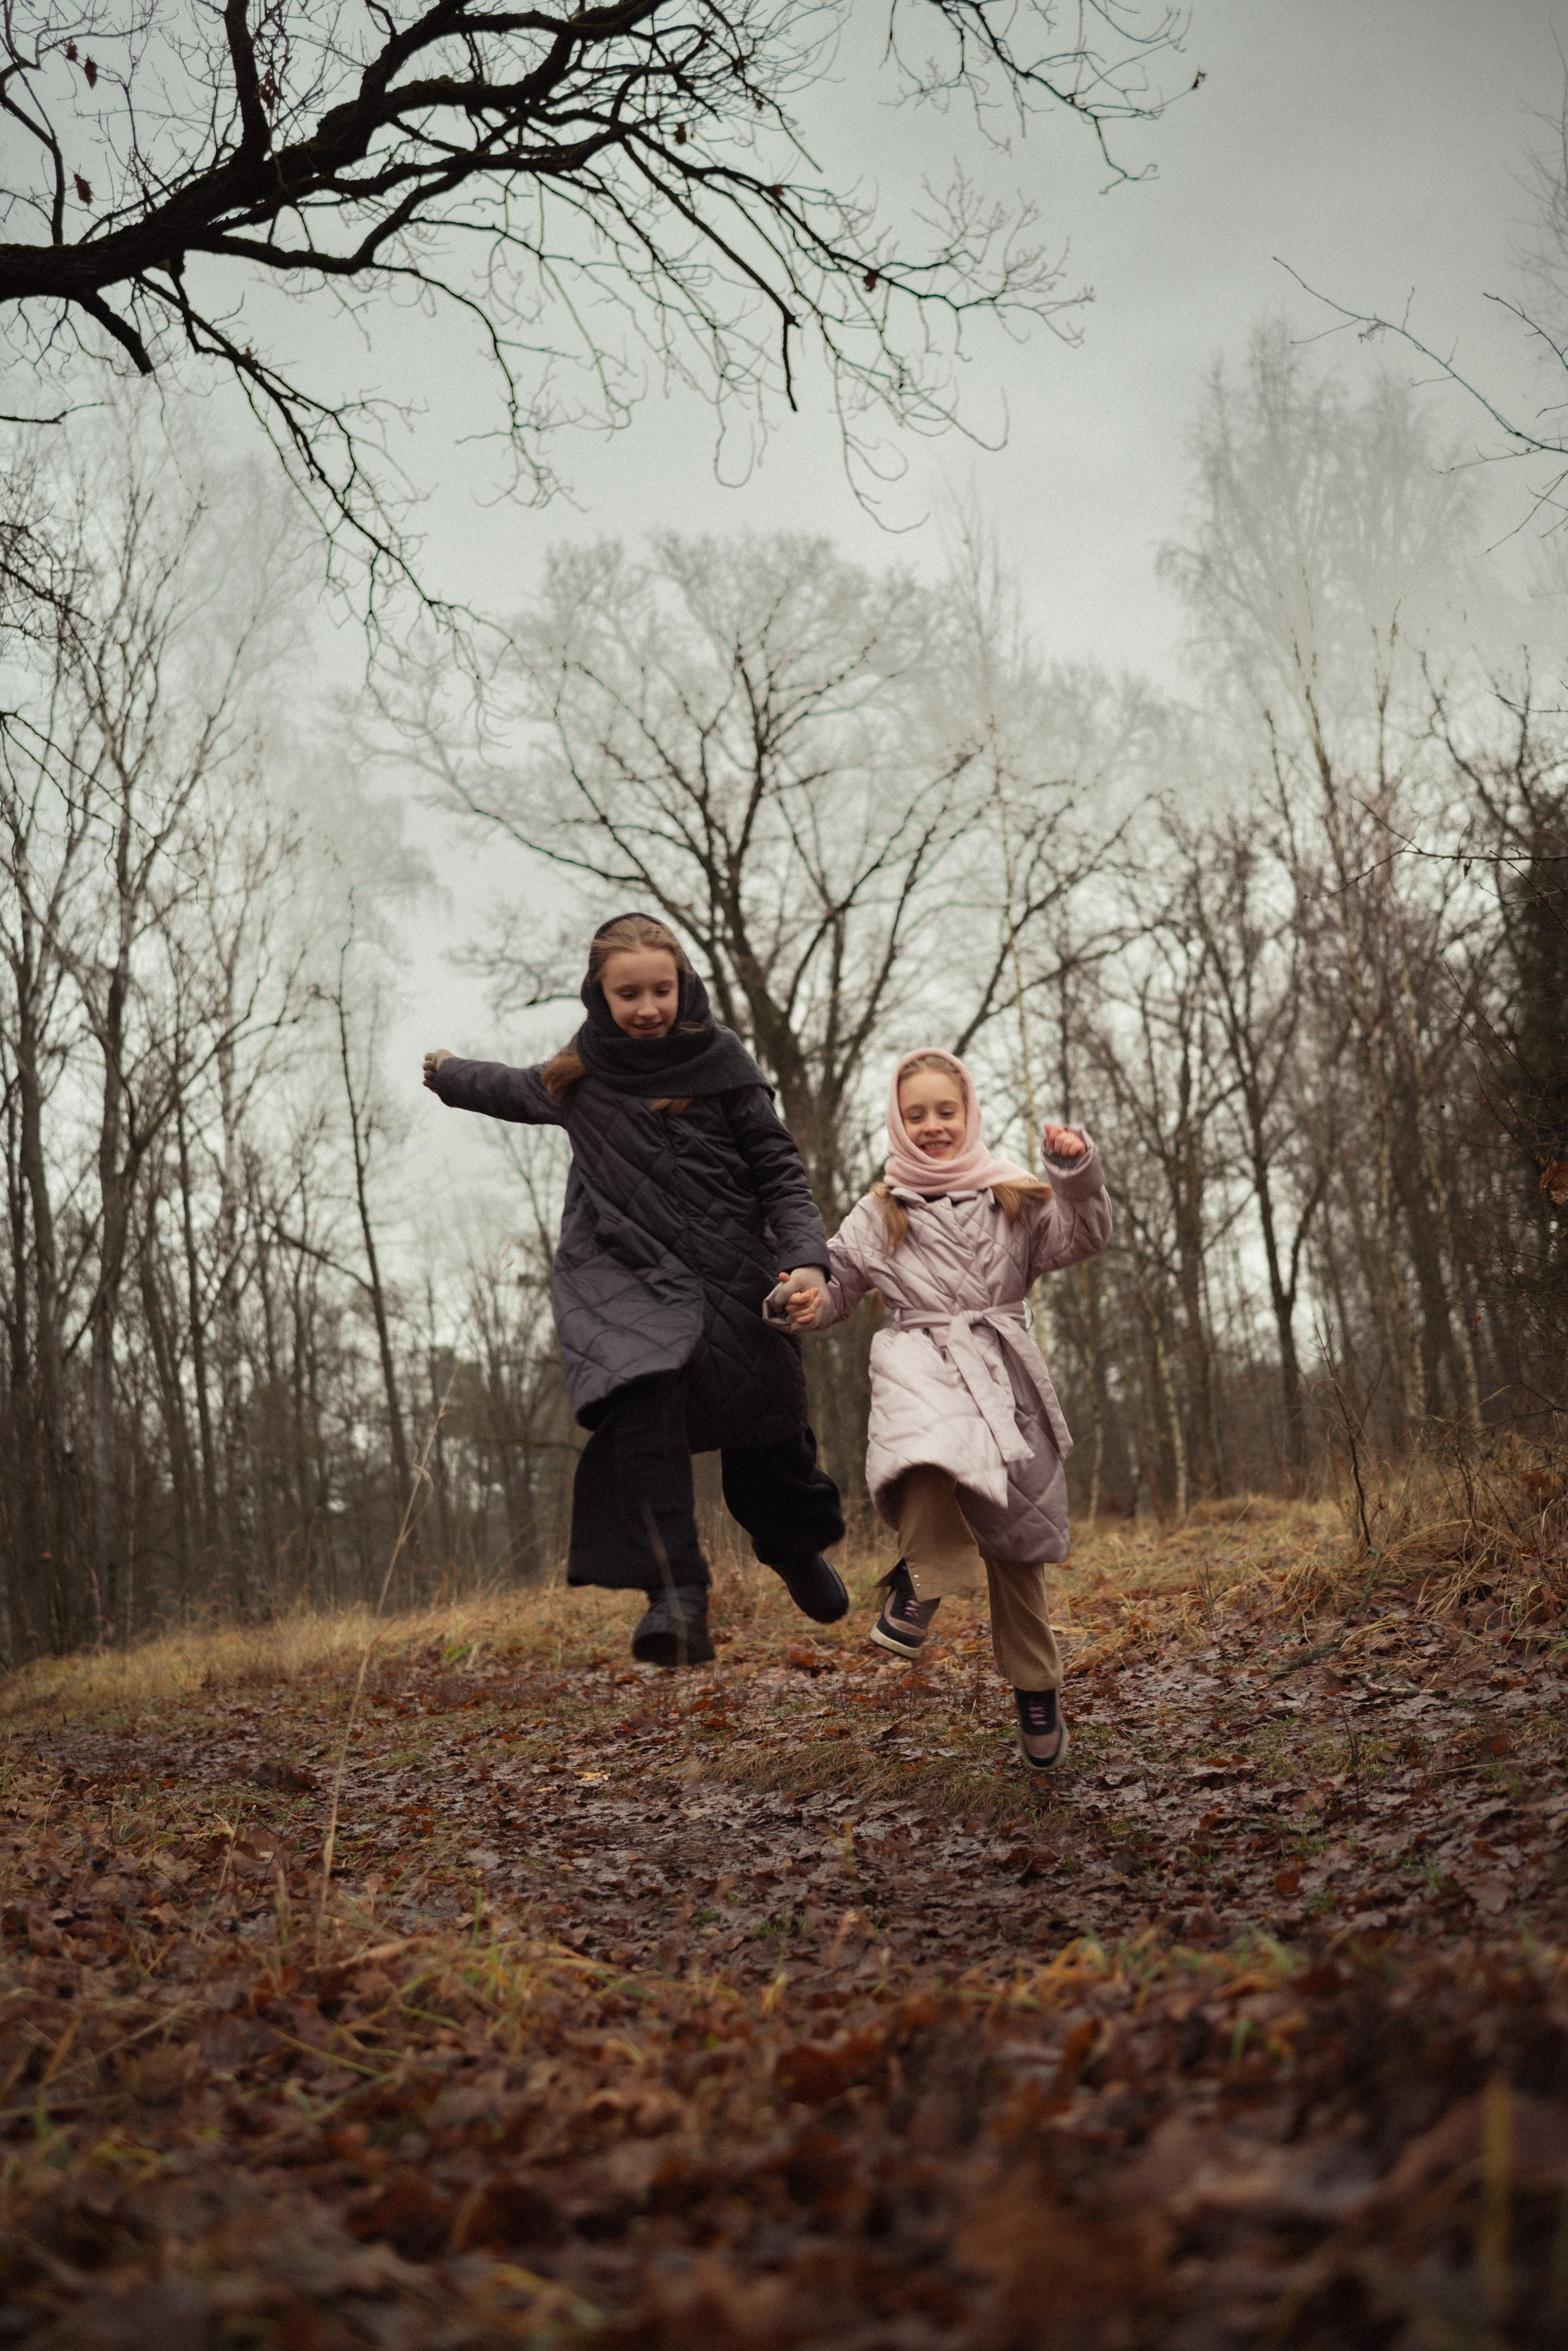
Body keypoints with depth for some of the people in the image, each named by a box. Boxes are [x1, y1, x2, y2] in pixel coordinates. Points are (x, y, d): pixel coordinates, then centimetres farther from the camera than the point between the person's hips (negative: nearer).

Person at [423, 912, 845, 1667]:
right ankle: (676, 1596, -31)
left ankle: (796, 1546, 41)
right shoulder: (580, 1076, 10)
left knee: (765, 1435, 6)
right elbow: (521, 1091, 34)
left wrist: (806, 1259, -15)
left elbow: (778, 1172, 0)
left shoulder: (720, 1061, 0)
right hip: (623, 1279, 1)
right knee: (644, 1396, -28)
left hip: (729, 1276, 0)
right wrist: (452, 1076, 51)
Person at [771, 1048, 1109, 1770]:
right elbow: (836, 1282, 17)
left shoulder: (1012, 1197, 11)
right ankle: (923, 1578, -22)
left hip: (1001, 1371, 1)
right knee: (930, 1442, -41)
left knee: (1014, 1547, 6)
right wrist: (803, 1302, -5)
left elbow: (1083, 1238, -1)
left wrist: (1078, 1173, -17)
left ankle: (1036, 1689, 22)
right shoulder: (880, 1214, 12)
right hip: (919, 1362, -1)